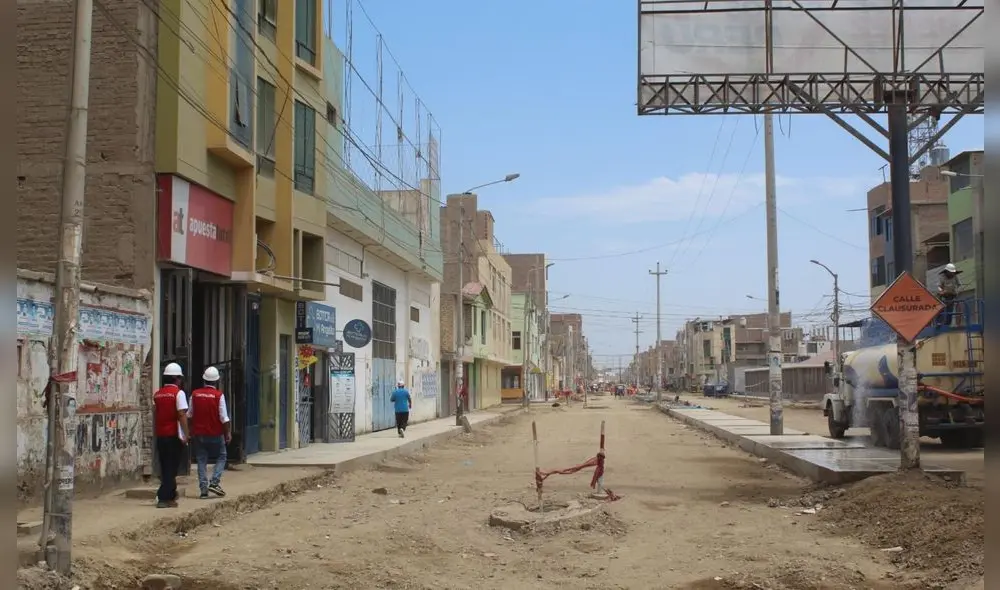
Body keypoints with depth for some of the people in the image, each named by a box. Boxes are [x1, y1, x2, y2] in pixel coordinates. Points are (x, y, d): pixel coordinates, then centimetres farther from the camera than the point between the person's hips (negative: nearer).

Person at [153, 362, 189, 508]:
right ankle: (164, 498, -5)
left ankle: (170, 494, 25)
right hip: (174, 435, -6)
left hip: (160, 435, 6)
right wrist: (185, 434, -13)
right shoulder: (178, 393, -9)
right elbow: (182, 415, -16)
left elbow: (154, 415, 16)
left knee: (165, 466, 16)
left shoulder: (157, 394, 11)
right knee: (171, 467, -1)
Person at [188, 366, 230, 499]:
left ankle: (203, 489, 5)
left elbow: (189, 415, 9)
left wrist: (191, 431, 22)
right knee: (221, 457, 13)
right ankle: (214, 482, -3)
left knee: (201, 460, 8)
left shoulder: (195, 394, 0)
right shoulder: (219, 395, -11)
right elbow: (224, 418, -10)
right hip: (215, 433, -3)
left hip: (199, 434, 3)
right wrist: (228, 433, 0)